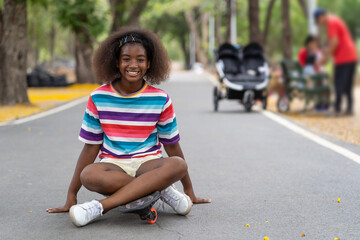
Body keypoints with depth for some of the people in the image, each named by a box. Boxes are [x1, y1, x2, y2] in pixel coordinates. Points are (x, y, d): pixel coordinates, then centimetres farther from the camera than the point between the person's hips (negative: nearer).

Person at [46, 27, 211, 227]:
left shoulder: (160, 100, 0)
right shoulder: (99, 98, 0)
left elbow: (172, 146, 8)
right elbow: (91, 147, 3)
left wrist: (189, 191, 11)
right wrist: (71, 196, 1)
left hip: (148, 164, 1)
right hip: (112, 165, -1)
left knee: (178, 165, -35)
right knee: (88, 175, -36)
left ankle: (100, 207, -34)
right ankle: (161, 190, -20)